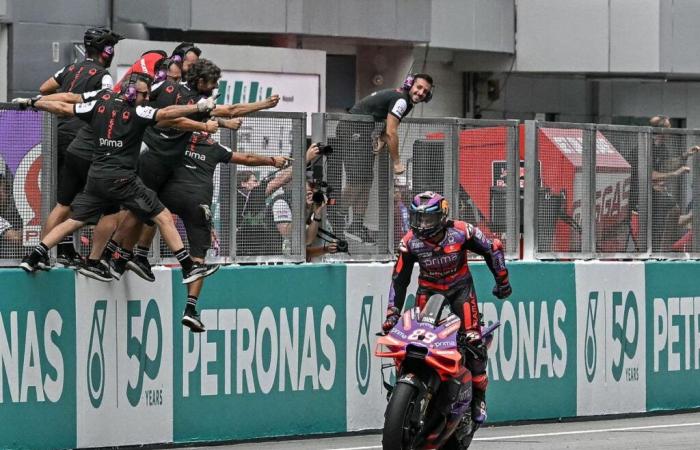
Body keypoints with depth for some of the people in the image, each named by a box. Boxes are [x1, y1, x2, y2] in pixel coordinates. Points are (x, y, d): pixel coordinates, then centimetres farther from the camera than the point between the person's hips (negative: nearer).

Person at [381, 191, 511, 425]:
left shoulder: (461, 232, -19)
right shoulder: (410, 242, -13)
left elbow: (493, 248, -3)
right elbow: (399, 278, -4)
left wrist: (502, 280, 2)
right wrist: (392, 313, -7)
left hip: (460, 287, -2)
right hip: (429, 290, 2)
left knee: (472, 340, -14)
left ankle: (478, 396, -2)